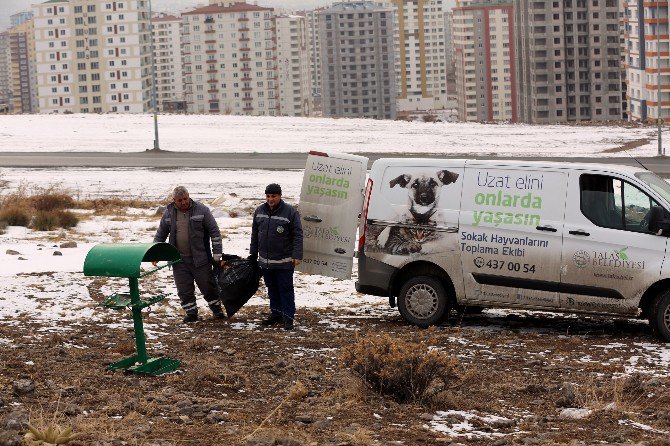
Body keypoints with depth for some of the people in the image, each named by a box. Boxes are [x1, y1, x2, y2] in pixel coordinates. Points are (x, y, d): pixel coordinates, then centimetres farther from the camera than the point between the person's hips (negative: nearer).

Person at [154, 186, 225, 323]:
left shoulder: (201, 210, -6)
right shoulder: (169, 213, 3)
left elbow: (214, 232, -3)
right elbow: (160, 234, 15)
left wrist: (217, 253, -7)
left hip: (200, 258, -3)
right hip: (179, 259, 3)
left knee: (207, 286, 5)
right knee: (184, 289, 3)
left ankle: (217, 310, 23)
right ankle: (191, 313, 16)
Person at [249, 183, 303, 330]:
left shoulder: (290, 212, -8)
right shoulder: (259, 211, 8)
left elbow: (298, 235, -9)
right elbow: (255, 234, 16)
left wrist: (297, 256, -15)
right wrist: (253, 254, 17)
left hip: (284, 262, -5)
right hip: (265, 261, 5)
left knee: (286, 289, -3)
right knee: (272, 289, 13)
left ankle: (288, 317, 0)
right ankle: (276, 313, 24)